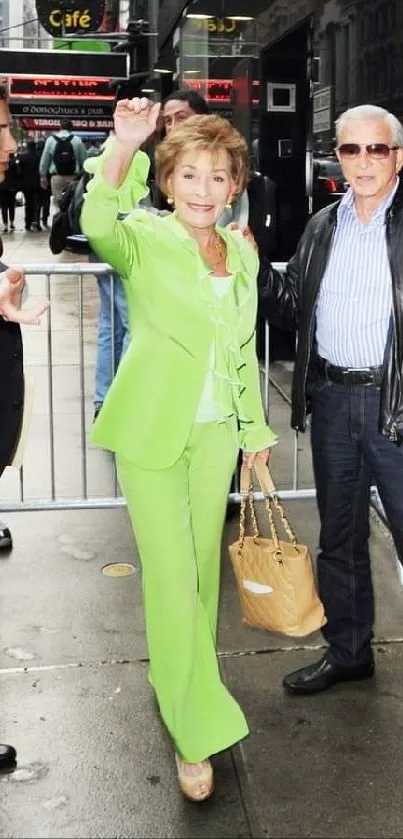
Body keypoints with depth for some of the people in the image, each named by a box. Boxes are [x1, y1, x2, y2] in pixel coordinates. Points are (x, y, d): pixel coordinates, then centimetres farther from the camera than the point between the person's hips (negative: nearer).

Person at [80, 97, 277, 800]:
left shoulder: (242, 253, 7)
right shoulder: (145, 240, -8)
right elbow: (98, 228, -33)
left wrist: (255, 429, 15)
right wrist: (123, 148, -46)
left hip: (216, 431, 5)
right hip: (152, 431, -5)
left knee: (204, 564, 16)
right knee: (172, 575, -3)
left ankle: (181, 679, 39)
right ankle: (195, 730, 10)